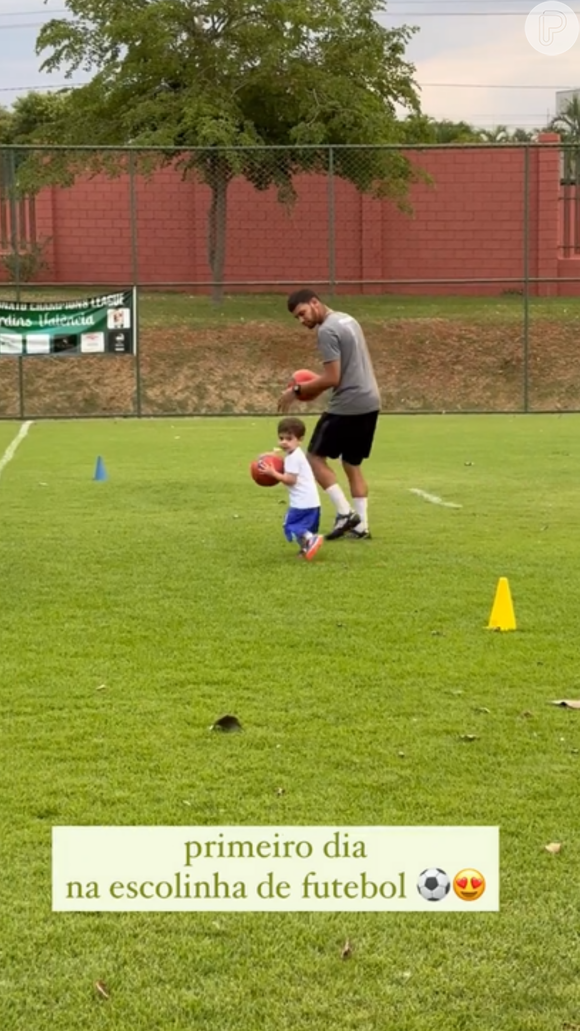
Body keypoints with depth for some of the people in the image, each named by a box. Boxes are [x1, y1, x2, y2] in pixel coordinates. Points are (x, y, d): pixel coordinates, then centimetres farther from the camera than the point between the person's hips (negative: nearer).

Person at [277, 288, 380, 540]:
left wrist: (297, 390, -8)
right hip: (370, 403, 9)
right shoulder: (347, 319, 16)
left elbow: (332, 378, -18)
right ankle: (361, 526, 12)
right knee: (352, 464, 16)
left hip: (347, 405, -9)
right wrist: (314, 386, 20)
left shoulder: (327, 330, -14)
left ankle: (345, 512, -4)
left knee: (315, 457, 3)